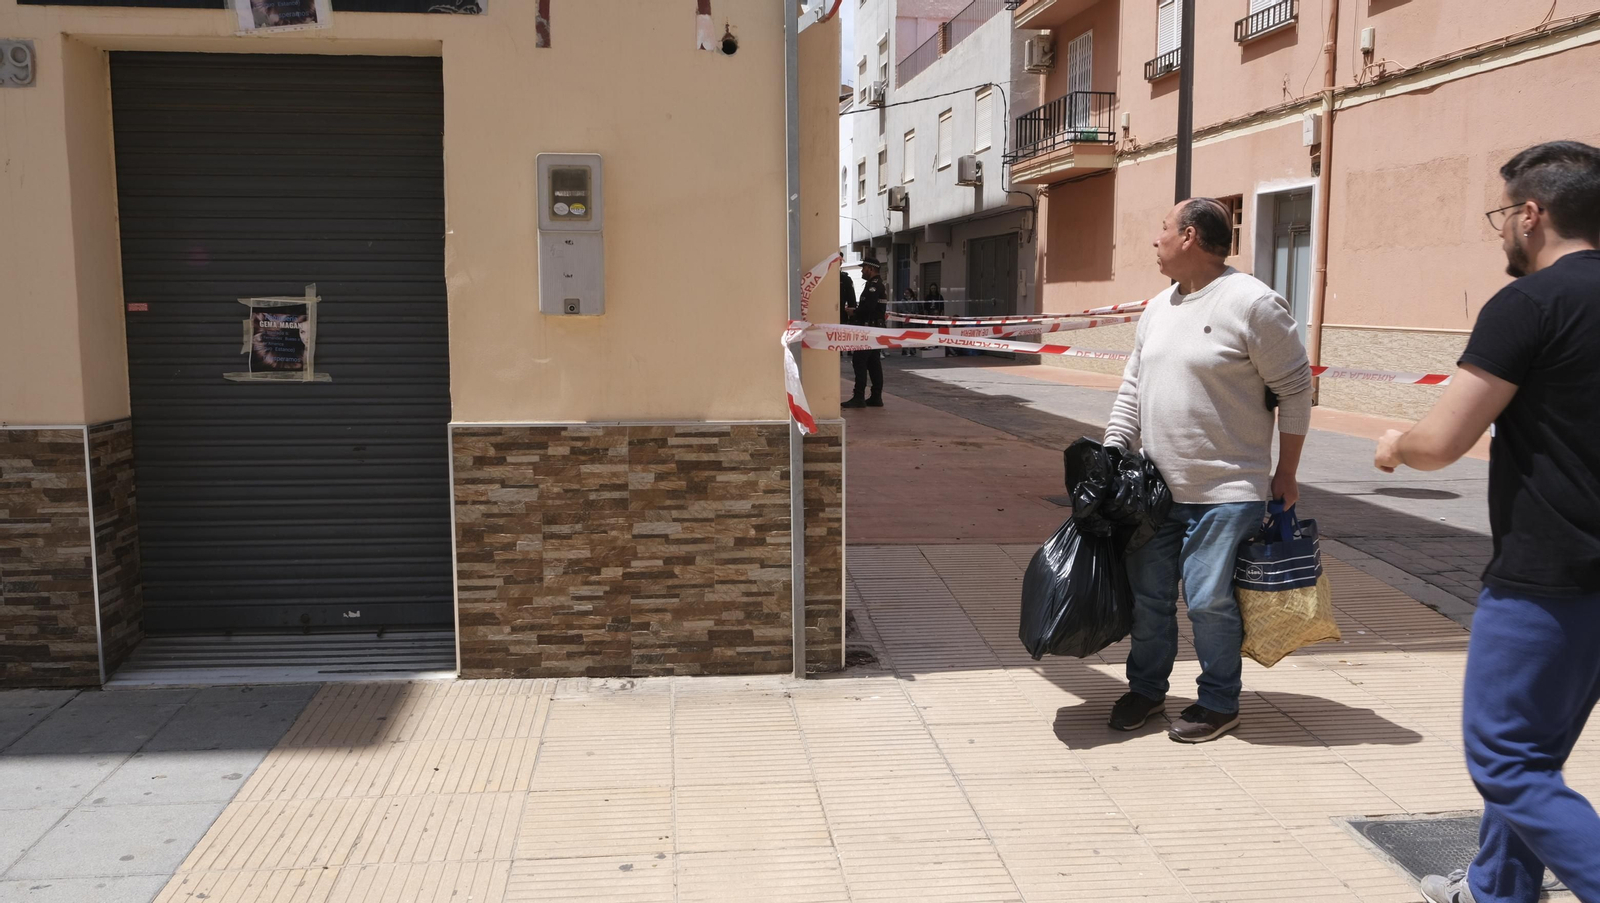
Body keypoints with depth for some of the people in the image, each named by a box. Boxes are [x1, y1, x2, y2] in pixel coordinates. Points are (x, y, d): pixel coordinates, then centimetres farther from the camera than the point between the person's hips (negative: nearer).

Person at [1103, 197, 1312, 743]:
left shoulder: (1253, 304, -11)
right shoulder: (1159, 307, 11)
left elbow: (1294, 390, -8)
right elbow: (1132, 387, 16)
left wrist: (1286, 474, -5)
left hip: (1227, 492, -7)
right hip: (1158, 487, 7)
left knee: (1208, 599, -3)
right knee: (1148, 592, 12)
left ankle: (1219, 704, 16)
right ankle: (1147, 688, 29)